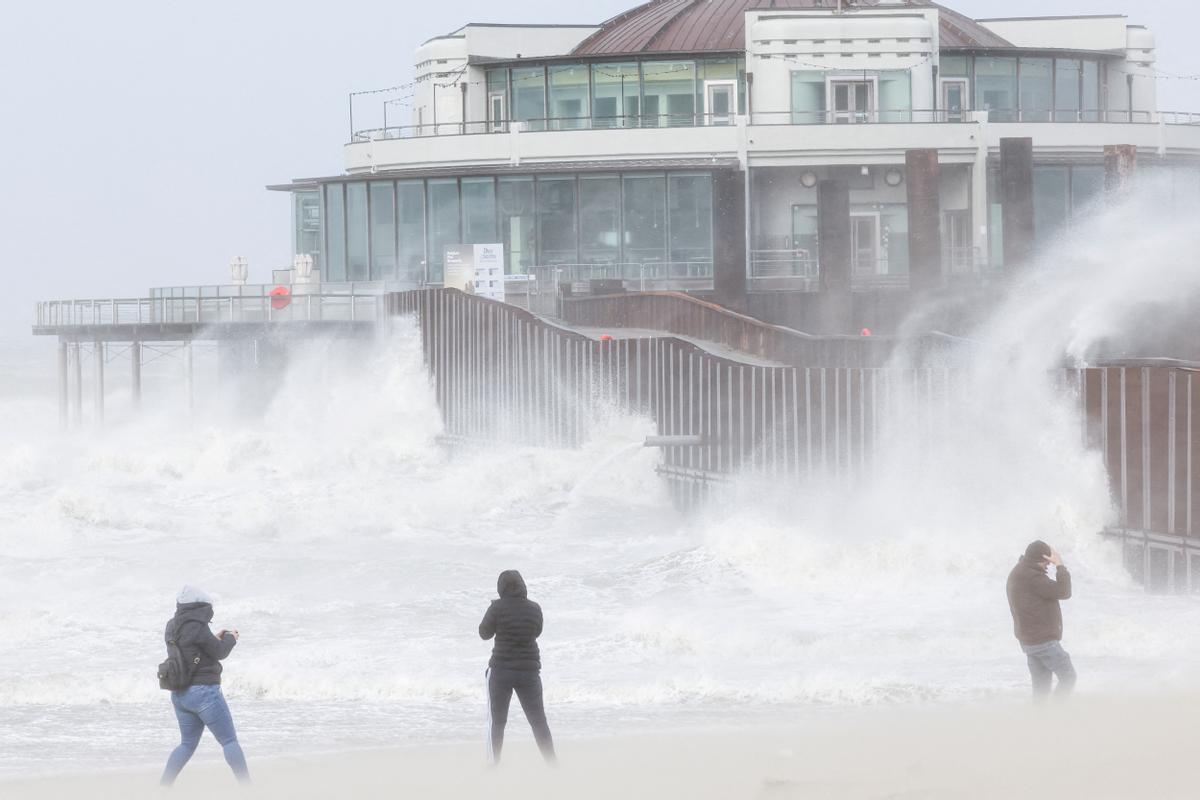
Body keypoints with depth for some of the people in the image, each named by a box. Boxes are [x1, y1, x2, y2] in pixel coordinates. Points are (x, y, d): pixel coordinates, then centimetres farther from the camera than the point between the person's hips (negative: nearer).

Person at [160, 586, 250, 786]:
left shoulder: (172, 627, 8)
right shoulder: (196, 627, -18)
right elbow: (220, 652, -9)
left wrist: (215, 639, 22)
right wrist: (230, 639, 10)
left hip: (180, 694, 8)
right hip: (204, 691, -8)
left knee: (187, 744, 18)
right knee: (229, 741, 1)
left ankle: (163, 787, 9)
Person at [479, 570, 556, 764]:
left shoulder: (497, 608, -12)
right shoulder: (534, 609, -3)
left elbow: (484, 633, -1)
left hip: (501, 670, -2)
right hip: (529, 670, 2)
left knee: (496, 721, 8)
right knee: (538, 720, 11)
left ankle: (493, 763, 5)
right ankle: (552, 763, 10)